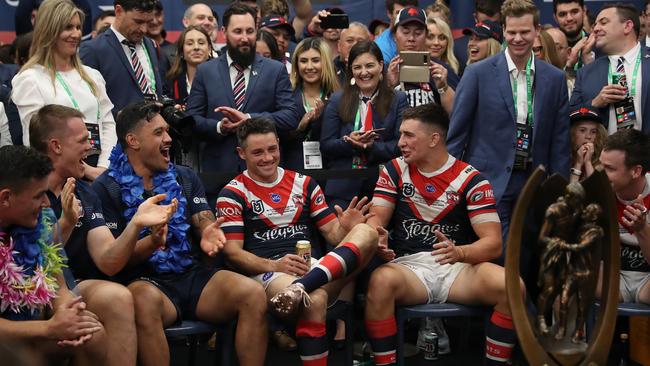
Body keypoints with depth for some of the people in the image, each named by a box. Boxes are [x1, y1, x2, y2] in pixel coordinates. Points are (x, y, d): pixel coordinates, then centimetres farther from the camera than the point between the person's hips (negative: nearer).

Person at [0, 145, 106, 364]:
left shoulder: (41, 222, 1)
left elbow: (58, 288, 7)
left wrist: (69, 317, -15)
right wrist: (50, 328, -23)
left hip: (31, 336, 6)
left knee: (92, 334, -20)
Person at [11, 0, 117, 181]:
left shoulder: (92, 76, 17)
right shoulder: (30, 80, 0)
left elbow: (108, 124, 13)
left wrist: (103, 168, -4)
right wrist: (86, 170, -11)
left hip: (97, 168, 4)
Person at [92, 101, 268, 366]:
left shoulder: (185, 178, 17)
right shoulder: (107, 188, 0)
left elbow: (204, 224, 8)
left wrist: (209, 235, -18)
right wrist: (151, 243, -25)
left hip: (191, 274, 5)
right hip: (143, 281, -5)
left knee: (253, 294, -21)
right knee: (147, 300, -40)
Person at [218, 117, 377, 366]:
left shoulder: (304, 184, 18)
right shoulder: (233, 194, 6)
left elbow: (332, 233, 16)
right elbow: (232, 252, -2)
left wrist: (345, 228, -9)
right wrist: (274, 266, -18)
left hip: (314, 267, 5)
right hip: (265, 272, -5)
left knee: (366, 233, -24)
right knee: (314, 300, -40)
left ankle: (300, 287, -40)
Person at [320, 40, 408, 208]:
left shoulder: (398, 100, 6)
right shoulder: (337, 100, 10)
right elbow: (325, 145, 5)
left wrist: (371, 146, -18)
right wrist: (348, 141, -14)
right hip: (343, 187, 1)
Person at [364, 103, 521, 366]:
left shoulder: (470, 179, 2)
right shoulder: (395, 170, 10)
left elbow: (493, 243, -5)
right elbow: (376, 218, 4)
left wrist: (458, 252, -26)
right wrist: (377, 238, -22)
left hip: (458, 267, 0)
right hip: (408, 265, 0)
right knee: (381, 281, -36)